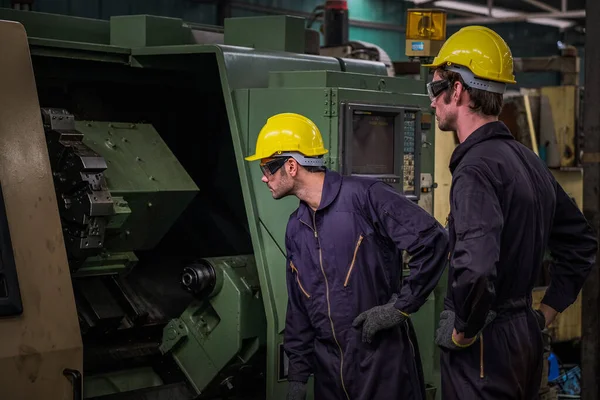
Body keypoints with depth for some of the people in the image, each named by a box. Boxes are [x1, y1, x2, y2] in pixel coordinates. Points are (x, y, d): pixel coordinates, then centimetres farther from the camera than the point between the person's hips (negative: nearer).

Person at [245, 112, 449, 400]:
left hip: (382, 360, -7)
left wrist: (400, 306, -17)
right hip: (329, 366, 7)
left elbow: (433, 241, -19)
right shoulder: (296, 228, 11)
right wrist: (298, 371, 14)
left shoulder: (363, 196, -13)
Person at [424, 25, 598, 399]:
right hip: (526, 337, 9)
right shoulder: (528, 159, 9)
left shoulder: (477, 168, -19)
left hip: (484, 344, -9)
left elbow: (475, 267, -35)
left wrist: (463, 330, -19)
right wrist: (547, 310, 17)